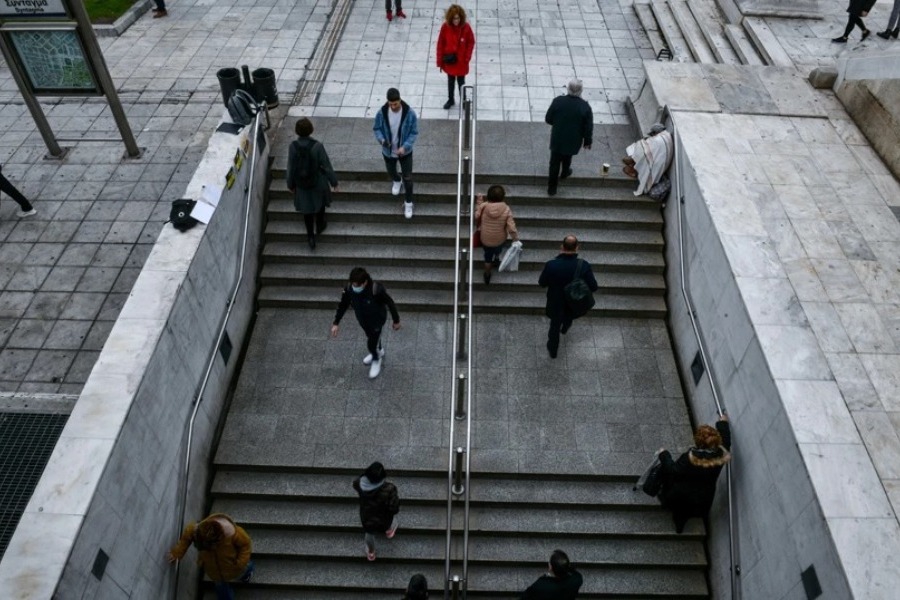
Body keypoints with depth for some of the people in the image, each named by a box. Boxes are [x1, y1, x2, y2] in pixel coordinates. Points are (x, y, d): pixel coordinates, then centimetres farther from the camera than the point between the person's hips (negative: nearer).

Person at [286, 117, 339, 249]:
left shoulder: (293, 146, -20)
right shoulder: (317, 145, -27)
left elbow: (291, 168, -10)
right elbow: (326, 165, -18)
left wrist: (290, 184, 6)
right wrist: (334, 181, -4)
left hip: (302, 184, 1)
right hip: (318, 182, -1)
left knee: (307, 208, 19)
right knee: (320, 203, 28)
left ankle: (311, 237, 27)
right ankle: (319, 226, 50)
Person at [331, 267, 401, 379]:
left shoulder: (377, 290, -40)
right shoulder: (349, 289, -28)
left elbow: (390, 303, -23)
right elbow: (343, 305, -9)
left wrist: (396, 321, -10)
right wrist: (336, 323, -6)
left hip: (377, 320, -5)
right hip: (362, 319, 5)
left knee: (371, 343, 4)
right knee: (371, 336, 29)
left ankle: (376, 360, 39)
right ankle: (379, 351, 61)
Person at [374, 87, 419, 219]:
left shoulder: (410, 113, -23)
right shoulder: (381, 113, -18)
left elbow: (414, 132, -13)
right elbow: (377, 128, -3)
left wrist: (405, 146, -28)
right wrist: (381, 139, -25)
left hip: (405, 152, -2)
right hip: (388, 151, 2)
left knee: (408, 178, 6)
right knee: (391, 171, 27)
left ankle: (408, 203, 25)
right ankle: (396, 181, 63)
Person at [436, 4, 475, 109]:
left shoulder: (466, 27, -16)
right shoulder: (445, 27, -14)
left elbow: (471, 43, -6)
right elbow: (440, 44, -7)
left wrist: (467, 58, -11)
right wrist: (440, 61, -5)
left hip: (461, 61, -1)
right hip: (448, 60, 1)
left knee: (461, 81, 14)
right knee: (450, 81, 19)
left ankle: (463, 101, 32)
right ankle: (450, 100, 38)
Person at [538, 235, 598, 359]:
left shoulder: (551, 265, -31)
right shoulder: (584, 265, -29)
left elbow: (542, 283, -14)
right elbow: (593, 287, -19)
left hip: (556, 304, -1)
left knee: (555, 326, 26)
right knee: (569, 317, 38)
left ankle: (552, 350, 48)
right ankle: (564, 329, 71)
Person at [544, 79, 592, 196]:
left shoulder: (558, 101, -19)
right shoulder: (585, 107, -21)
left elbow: (548, 119, -8)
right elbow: (588, 128, -12)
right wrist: (587, 141, 4)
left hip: (557, 139, 0)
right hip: (573, 141, 1)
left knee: (554, 162, 14)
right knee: (567, 158, 30)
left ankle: (552, 187, 22)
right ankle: (564, 173, 58)